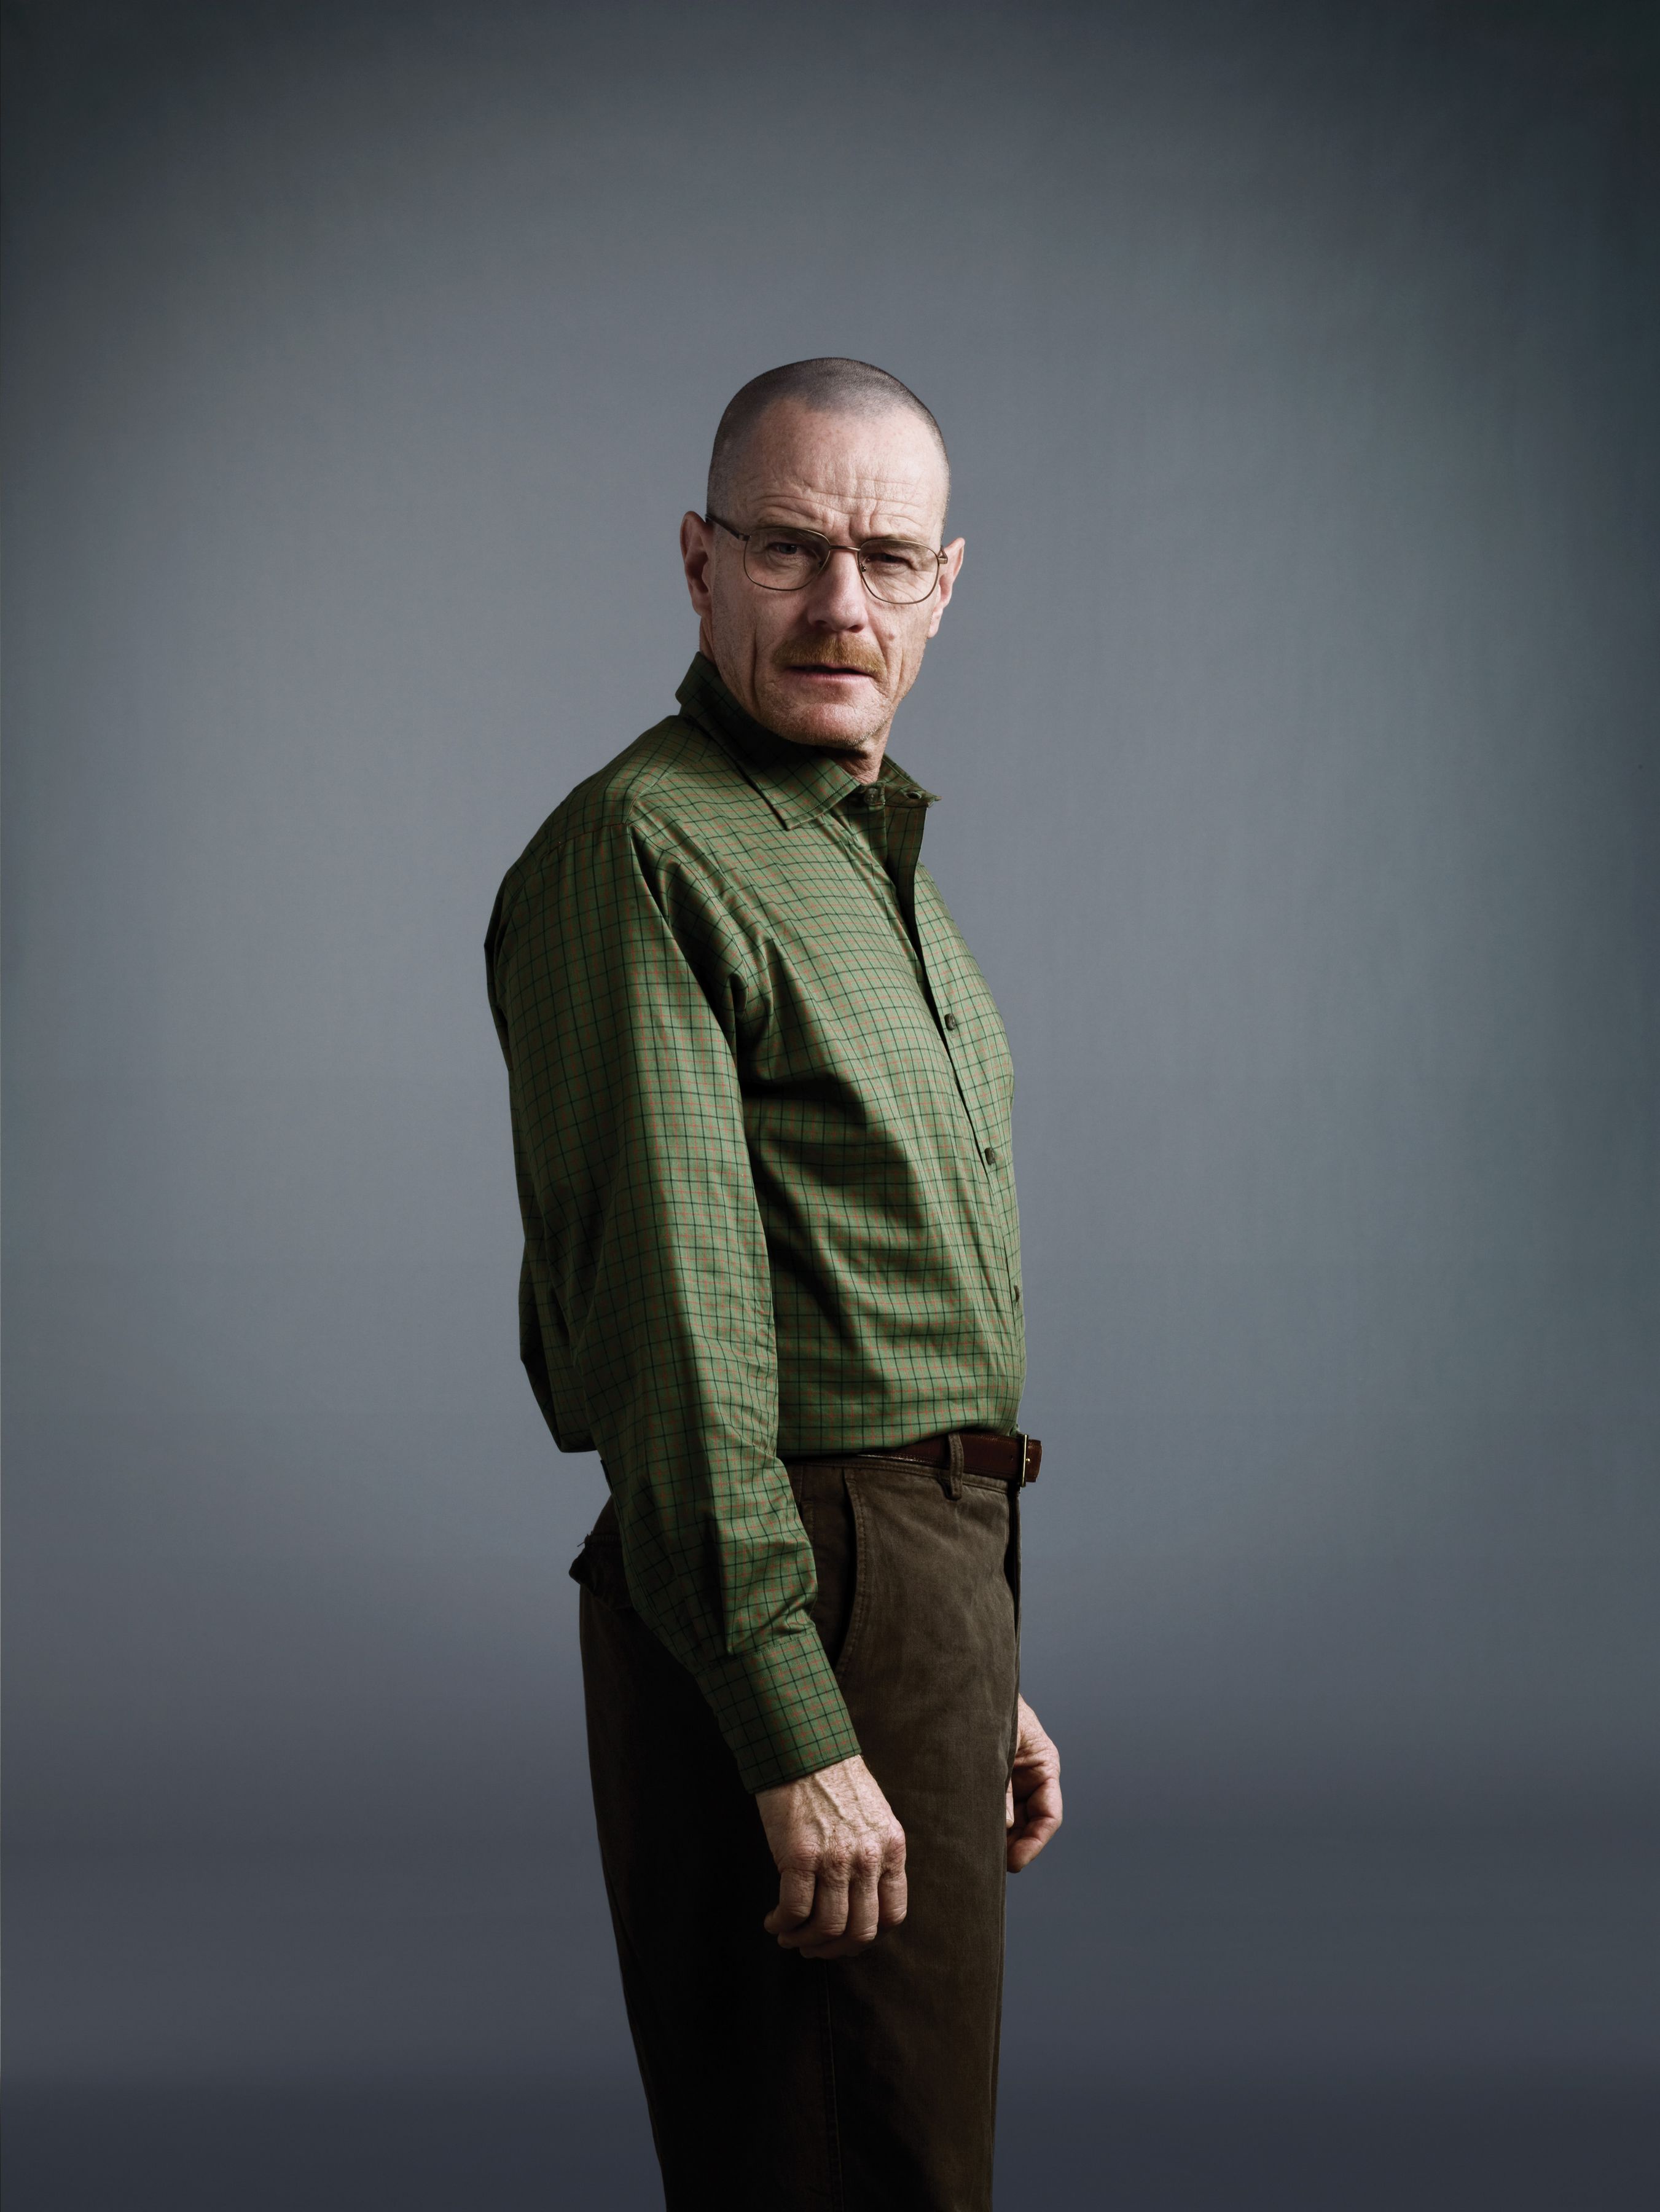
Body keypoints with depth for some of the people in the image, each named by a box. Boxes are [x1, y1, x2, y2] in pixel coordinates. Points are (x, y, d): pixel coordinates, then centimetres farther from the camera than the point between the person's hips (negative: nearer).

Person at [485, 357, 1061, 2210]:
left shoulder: (879, 858, 19)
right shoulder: (643, 851, -13)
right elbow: (675, 1329, -21)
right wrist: (794, 1733, -24)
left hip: (934, 1571, 10)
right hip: (791, 1592, -10)